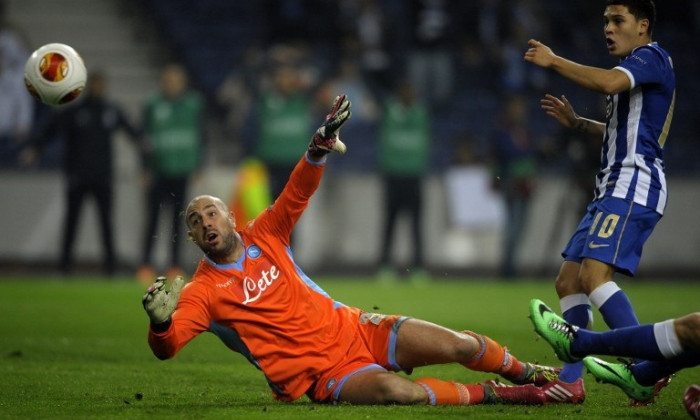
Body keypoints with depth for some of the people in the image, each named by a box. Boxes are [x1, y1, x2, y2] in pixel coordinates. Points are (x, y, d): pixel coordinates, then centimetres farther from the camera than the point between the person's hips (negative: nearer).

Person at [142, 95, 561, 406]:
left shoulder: (263, 236, 7)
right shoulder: (202, 291, -6)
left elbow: (298, 193, 2)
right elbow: (167, 347, -20)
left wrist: (319, 148, -19)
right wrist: (160, 322, -44)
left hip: (353, 329, 5)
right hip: (320, 374, -5)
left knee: (460, 345, -7)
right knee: (393, 390, -35)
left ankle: (528, 372, 23)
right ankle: (488, 394, -12)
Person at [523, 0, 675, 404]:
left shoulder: (652, 57, -7)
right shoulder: (635, 67, 24)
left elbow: (609, 82, -28)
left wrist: (554, 61, -19)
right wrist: (577, 123, 24)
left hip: (634, 186, -11)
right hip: (615, 189, 11)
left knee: (594, 275, -25)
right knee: (568, 281, 6)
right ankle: (570, 381, 7)